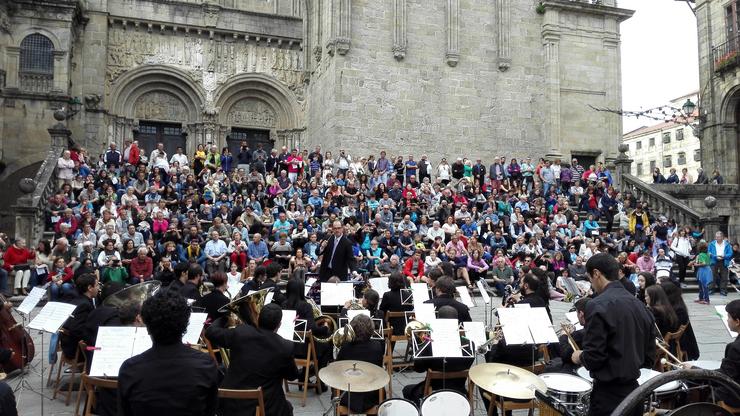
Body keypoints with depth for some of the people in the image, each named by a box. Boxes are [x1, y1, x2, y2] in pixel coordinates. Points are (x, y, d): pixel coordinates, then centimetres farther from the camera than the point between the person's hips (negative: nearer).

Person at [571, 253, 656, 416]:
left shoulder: (598, 306, -17)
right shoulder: (640, 306, 6)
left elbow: (593, 357, -19)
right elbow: (649, 358, 10)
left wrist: (579, 357, 1)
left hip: (609, 394, -7)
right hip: (634, 390, 7)